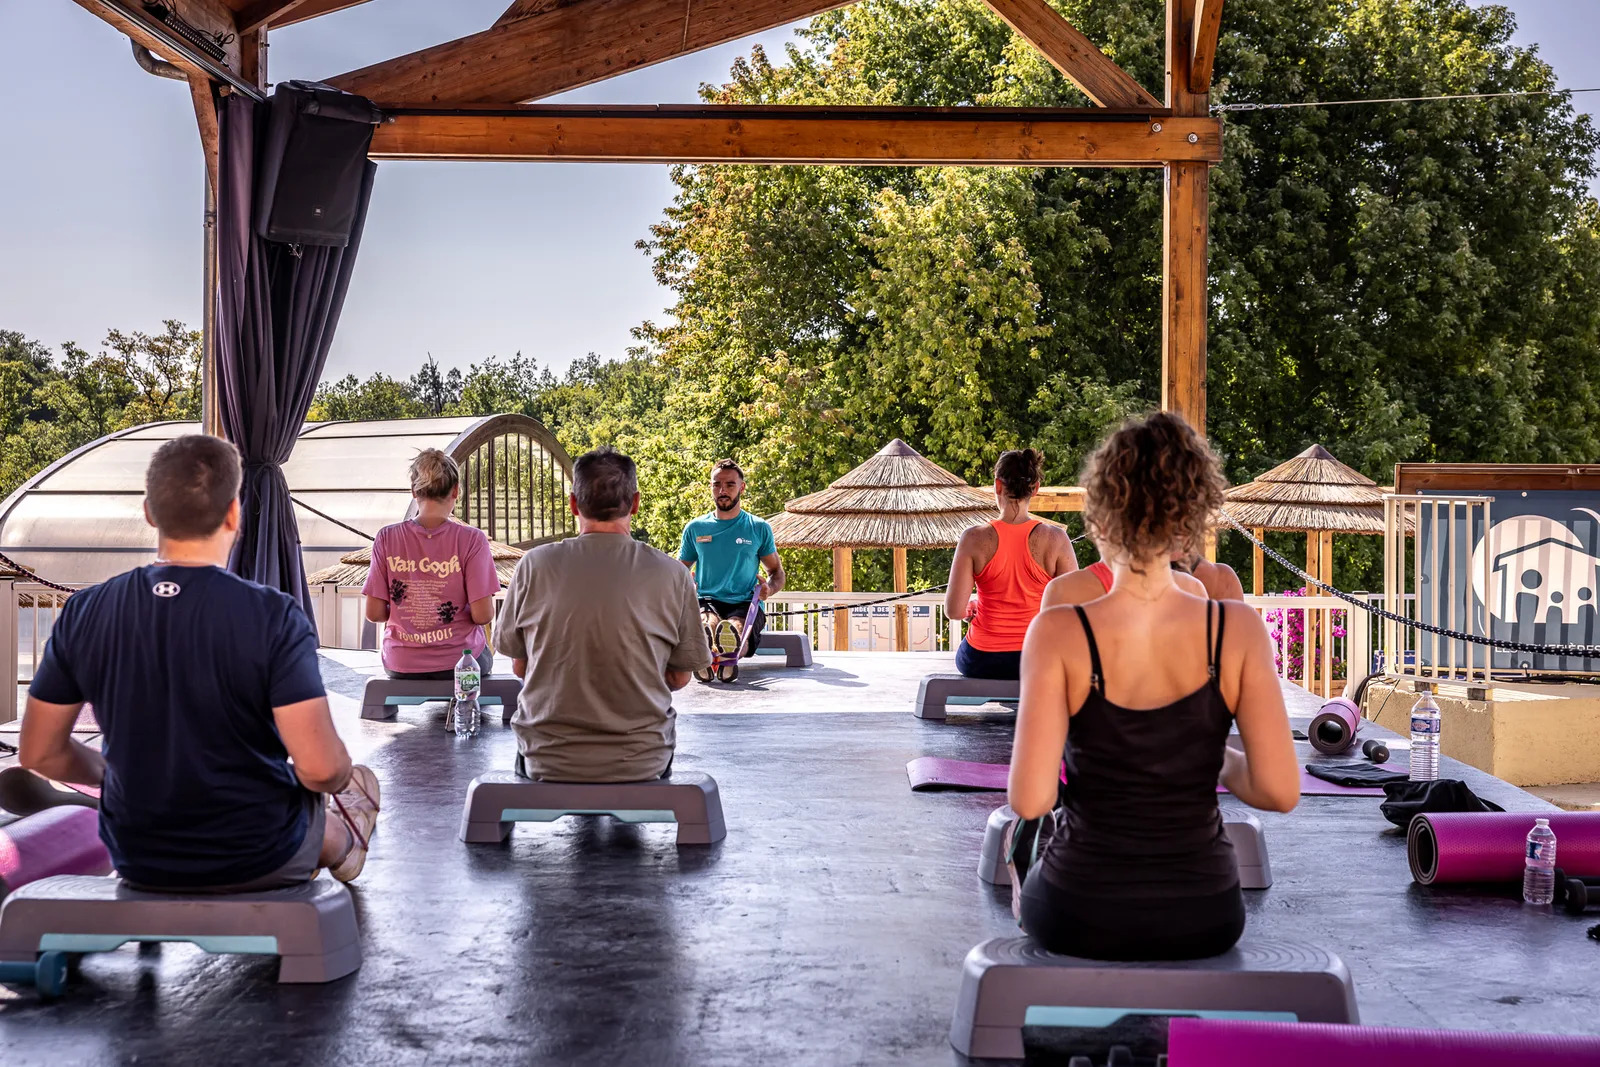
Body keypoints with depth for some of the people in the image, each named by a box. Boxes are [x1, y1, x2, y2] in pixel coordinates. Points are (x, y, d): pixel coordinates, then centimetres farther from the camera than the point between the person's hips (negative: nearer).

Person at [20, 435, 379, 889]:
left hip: (137, 861, 3)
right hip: (259, 863, -3)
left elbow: (40, 755, -3)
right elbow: (320, 769, -26)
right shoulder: (274, 617, -23)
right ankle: (344, 842, 56)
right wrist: (339, 777, -2)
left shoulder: (83, 613, -11)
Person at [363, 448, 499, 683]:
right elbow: (483, 615, -15)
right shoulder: (471, 539, -13)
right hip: (459, 662, -2)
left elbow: (374, 613, -6)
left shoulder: (387, 538, -7)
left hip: (401, 667, 2)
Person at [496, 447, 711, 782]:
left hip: (547, 762, 0)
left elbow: (519, 666, 3)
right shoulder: (671, 574, -9)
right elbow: (679, 678, 0)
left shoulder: (535, 565, -8)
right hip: (641, 764, 0)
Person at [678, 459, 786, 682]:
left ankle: (729, 657, -76)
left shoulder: (759, 528, 14)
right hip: (707, 600, 0)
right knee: (707, 625, -40)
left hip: (746, 604, 0)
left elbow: (777, 572, 21)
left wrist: (768, 587, -5)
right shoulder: (695, 528, 16)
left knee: (736, 628, -40)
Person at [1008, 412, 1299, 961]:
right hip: (1204, 920, 2)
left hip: (1081, 919, -2)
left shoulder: (1058, 634, -18)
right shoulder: (1238, 631, -12)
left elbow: (1029, 799, -21)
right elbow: (1280, 790, -13)